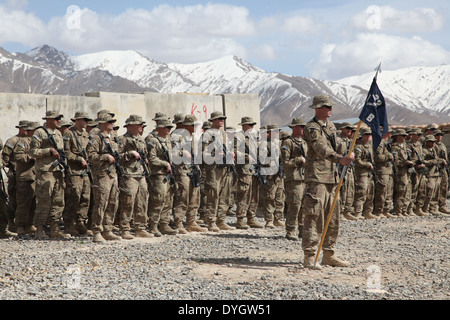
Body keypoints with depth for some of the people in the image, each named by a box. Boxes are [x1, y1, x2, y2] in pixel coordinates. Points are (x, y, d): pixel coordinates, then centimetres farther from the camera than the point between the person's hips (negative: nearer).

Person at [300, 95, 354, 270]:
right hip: (317, 177, -9)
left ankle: (329, 255, 21)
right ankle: (309, 257, -7)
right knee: (314, 217, -10)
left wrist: (349, 154, 5)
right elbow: (321, 149, -27)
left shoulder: (331, 126, 18)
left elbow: (338, 146, 23)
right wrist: (339, 158, -41)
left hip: (332, 176, 9)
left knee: (333, 217, 12)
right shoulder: (312, 127, -11)